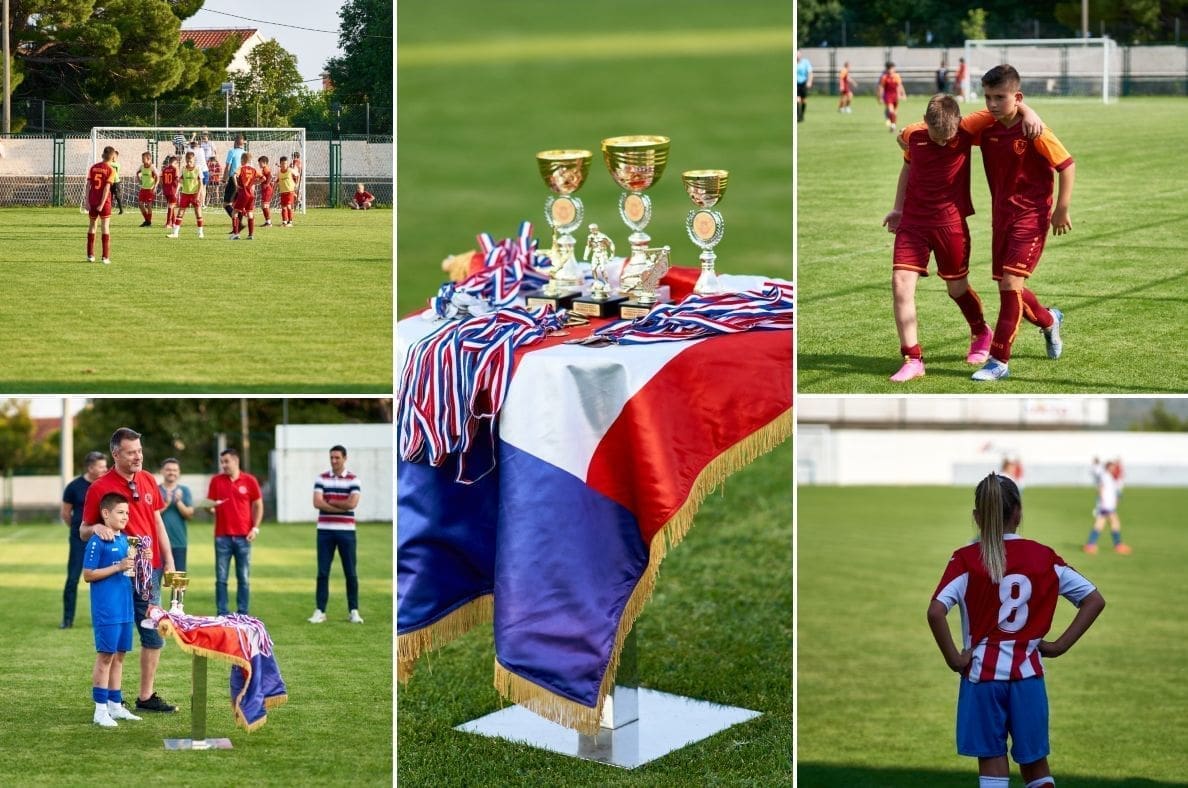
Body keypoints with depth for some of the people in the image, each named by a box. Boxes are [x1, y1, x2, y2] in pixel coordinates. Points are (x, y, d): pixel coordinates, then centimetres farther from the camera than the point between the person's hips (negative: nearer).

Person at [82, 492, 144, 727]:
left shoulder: (124, 540, 11)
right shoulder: (97, 542, -11)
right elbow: (88, 575, -13)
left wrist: (134, 564, 1)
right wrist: (118, 567, -18)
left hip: (125, 608, 7)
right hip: (106, 609, -7)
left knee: (119, 656, 12)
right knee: (105, 656, -3)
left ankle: (115, 705, 20)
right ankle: (100, 710, 2)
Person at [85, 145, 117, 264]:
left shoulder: (93, 167, 5)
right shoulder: (110, 170, -7)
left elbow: (88, 185, 1)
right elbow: (107, 188, -15)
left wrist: (87, 202, 0)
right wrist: (102, 204, -15)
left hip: (92, 201, 4)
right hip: (104, 201, -4)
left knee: (92, 226, 14)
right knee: (105, 227, 0)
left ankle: (90, 255, 15)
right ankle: (106, 257, -3)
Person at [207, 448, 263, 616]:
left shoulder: (249, 480, 2)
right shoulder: (216, 481, 6)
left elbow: (258, 505, 8)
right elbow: (209, 505, 9)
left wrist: (255, 528, -1)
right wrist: (211, 506, -15)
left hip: (243, 536, -1)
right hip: (222, 536, 1)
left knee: (244, 578, 3)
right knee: (221, 578, -1)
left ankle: (242, 614, 8)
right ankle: (222, 614, 3)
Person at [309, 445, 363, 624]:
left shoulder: (353, 480, 1)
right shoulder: (322, 479, 5)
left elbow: (352, 503, -14)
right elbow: (317, 503, -8)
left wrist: (329, 502, -7)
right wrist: (341, 506, -11)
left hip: (346, 530, -1)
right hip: (325, 530, 1)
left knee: (350, 572, 2)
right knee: (322, 572, 1)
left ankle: (354, 611, 9)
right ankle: (320, 611, 5)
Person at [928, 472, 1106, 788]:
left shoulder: (966, 560, -7)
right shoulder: (1043, 557, 1)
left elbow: (936, 611, -21)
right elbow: (1095, 600, 2)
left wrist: (954, 659, -11)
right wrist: (1060, 645, 2)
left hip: (983, 673, -2)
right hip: (1028, 674, 2)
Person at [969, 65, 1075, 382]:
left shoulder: (1034, 132, -16)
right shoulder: (986, 130, 2)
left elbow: (1067, 165, -10)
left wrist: (1062, 209, -10)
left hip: (1031, 216, -7)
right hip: (1001, 216, 7)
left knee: (1010, 283, -15)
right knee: (1007, 287, 12)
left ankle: (999, 361, -11)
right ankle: (1048, 320, 43)